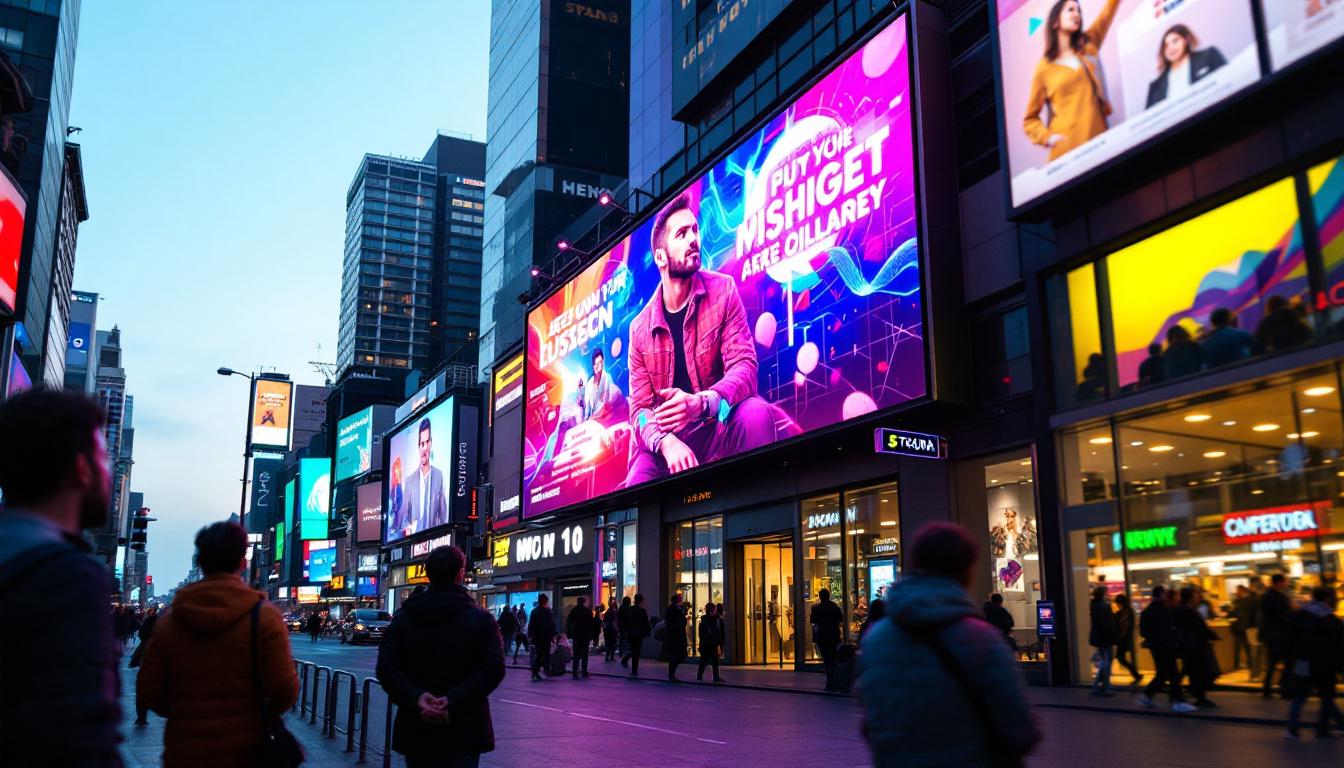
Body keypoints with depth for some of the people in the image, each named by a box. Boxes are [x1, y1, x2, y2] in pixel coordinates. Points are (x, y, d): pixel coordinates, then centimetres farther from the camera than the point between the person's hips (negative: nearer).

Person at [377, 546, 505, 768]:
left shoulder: (403, 618, 5)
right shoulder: (480, 618, -3)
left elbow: (386, 668, -7)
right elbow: (493, 670, -15)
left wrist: (416, 698, -18)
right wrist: (453, 700, -19)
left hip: (415, 730, 3)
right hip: (462, 732, -3)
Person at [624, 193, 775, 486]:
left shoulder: (722, 291, -4)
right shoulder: (640, 328, 0)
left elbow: (744, 366, -13)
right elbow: (640, 409, -3)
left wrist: (700, 403, -35)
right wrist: (666, 442, -27)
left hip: (718, 431, 0)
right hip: (665, 444, 0)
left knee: (756, 412, -33)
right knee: (634, 491, -28)